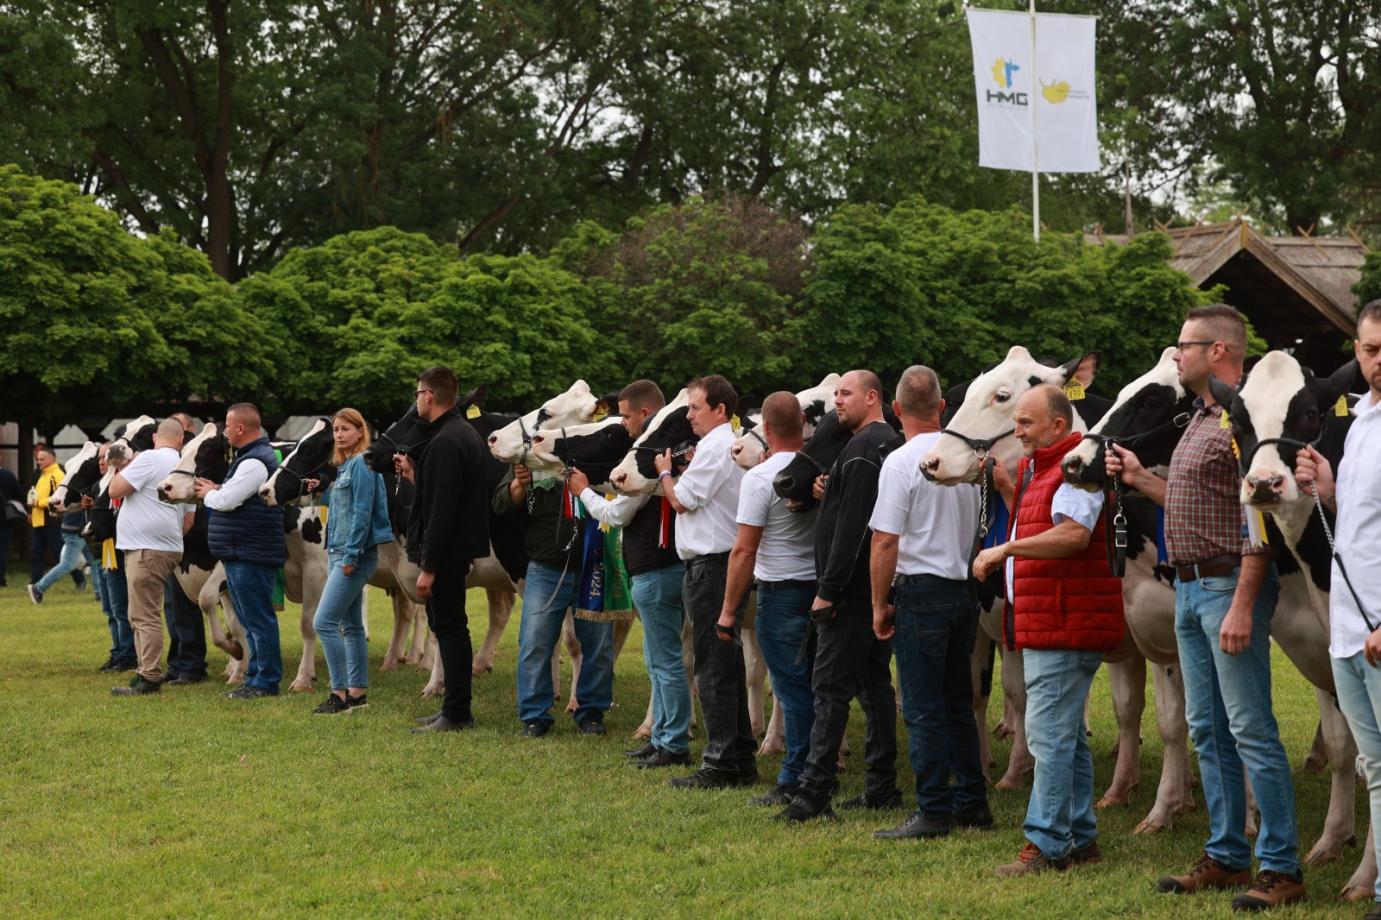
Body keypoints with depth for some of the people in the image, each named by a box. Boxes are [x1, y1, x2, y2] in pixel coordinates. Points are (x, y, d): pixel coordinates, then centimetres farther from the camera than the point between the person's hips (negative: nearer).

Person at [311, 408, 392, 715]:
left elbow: (362, 513, -18)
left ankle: (340, 694, -9)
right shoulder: (344, 466, 16)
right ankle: (358, 691, 16)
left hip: (356, 555, -10)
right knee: (351, 625, 11)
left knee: (325, 622, -12)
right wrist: (334, 552, 14)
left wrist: (350, 556, -19)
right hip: (339, 553, 10)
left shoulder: (362, 464, -12)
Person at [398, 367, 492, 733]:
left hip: (445, 551, -10)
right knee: (450, 627, 15)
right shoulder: (466, 433, 14)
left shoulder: (445, 442, -19)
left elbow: (441, 510, -23)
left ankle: (456, 713, -3)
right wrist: (416, 476, 20)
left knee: (449, 627, -6)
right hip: (460, 548, 10)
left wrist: (428, 567, -21)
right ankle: (456, 709, 20)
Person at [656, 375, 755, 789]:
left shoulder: (714, 447, -14)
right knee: (729, 664, 14)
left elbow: (681, 501, -13)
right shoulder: (735, 445, 16)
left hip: (709, 566, -10)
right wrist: (683, 471, 15)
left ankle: (720, 763, -7)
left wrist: (665, 472, 3)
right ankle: (741, 758, 18)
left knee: (713, 666, -8)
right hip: (729, 561, 10)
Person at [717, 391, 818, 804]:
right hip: (823, 586, 6)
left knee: (793, 690, -2)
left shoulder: (760, 478, -14)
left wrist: (729, 609, -8)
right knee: (817, 687, 14)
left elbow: (744, 550, -14)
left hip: (781, 591, -5)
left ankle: (795, 781, 2)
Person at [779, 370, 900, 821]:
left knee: (830, 686, -10)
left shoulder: (862, 449, -16)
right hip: (877, 589, 10)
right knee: (875, 684, 13)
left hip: (853, 586, -10)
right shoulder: (889, 443, 15)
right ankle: (882, 785, 16)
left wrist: (828, 589, -20)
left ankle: (815, 791, -13)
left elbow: (850, 527, -21)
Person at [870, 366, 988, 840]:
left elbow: (886, 541, -15)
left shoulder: (900, 462, -13)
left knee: (923, 708, -2)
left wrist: (879, 603, -7)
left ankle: (933, 811, -2)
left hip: (920, 591, -7)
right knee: (958, 703, 15)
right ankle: (972, 801, 18)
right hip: (965, 587, 7)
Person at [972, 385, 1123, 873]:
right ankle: (1080, 840, 22)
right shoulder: (1036, 469, 18)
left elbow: (1074, 533, -29)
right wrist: (1007, 488, 17)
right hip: (1042, 626, 11)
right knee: (1067, 736, 15)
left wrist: (1005, 549, -27)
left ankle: (1046, 844, -9)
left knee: (1048, 734, -11)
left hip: (1064, 626, -11)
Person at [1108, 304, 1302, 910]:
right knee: (1208, 730, 13)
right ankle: (1227, 856, 21)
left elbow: (1256, 522, -19)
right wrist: (1138, 478, 15)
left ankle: (1282, 870, -2)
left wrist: (1242, 606, -23)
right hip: (1190, 587, 10)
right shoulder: (1201, 419, 16)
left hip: (1229, 585, -10)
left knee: (1251, 730, -7)